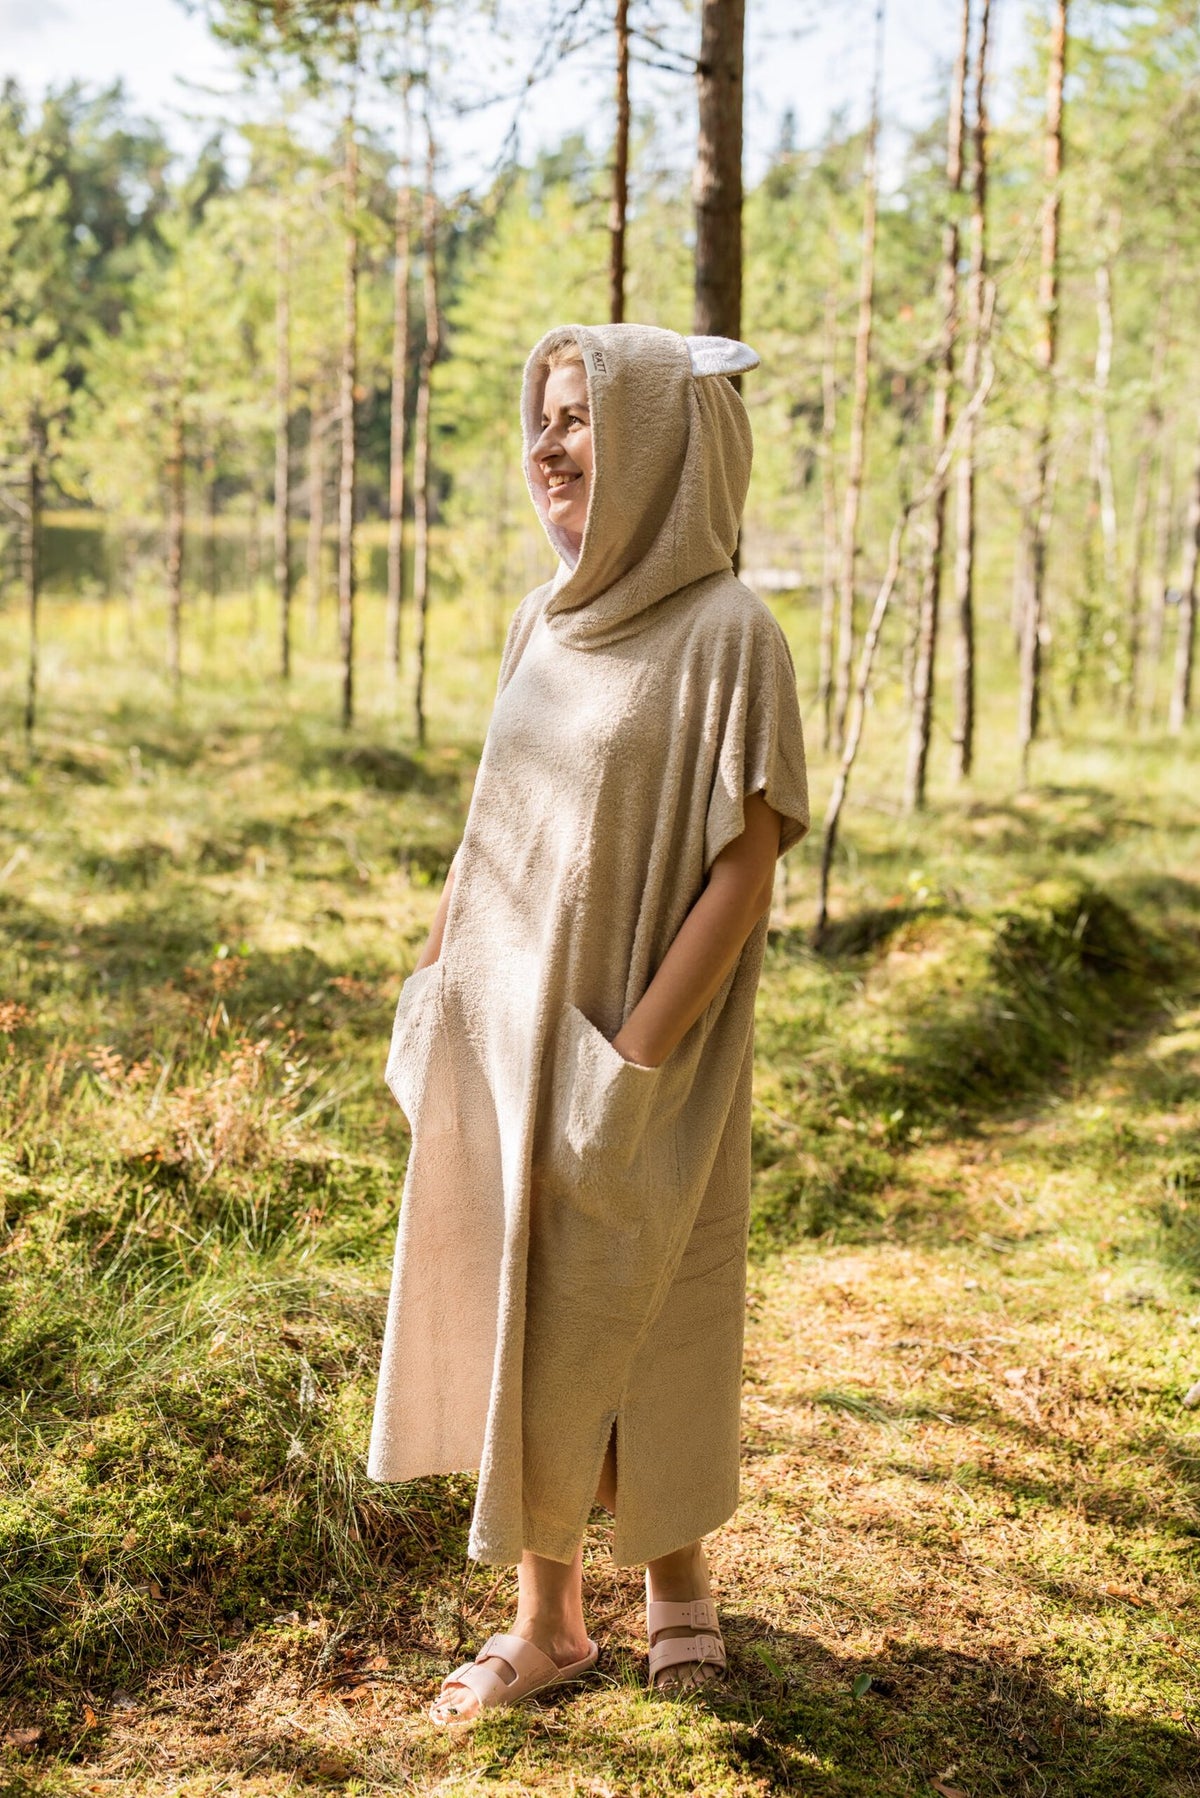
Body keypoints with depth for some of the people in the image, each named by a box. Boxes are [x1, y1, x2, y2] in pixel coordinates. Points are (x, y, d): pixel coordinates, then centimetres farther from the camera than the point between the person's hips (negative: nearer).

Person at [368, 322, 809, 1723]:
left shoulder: (726, 633, -14)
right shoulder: (545, 622, 7)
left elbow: (744, 870, -16)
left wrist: (635, 1058, -19)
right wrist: (435, 977, 10)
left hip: (635, 1049, -6)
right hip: (506, 1033, 6)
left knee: (622, 1329, 8)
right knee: (517, 1321, 11)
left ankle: (675, 1565, 34)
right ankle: (547, 1617, 26)